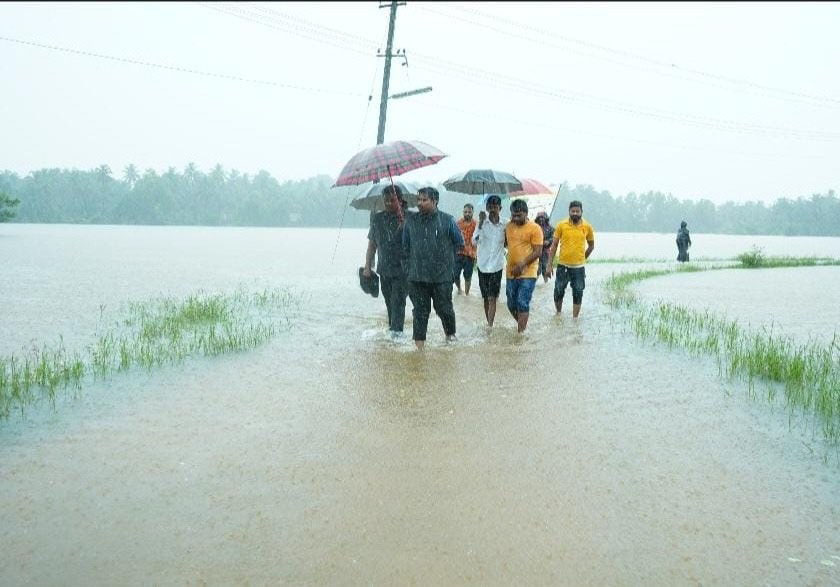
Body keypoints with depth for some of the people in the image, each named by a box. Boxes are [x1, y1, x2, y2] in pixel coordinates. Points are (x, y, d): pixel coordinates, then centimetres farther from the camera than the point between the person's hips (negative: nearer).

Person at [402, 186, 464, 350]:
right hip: (417, 275, 2)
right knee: (420, 311, 4)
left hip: (442, 276, -2)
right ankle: (419, 342, 10)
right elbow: (405, 246, 17)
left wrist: (444, 255, 9)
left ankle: (450, 334, 31)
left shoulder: (447, 220, -2)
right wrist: (411, 260, 11)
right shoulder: (411, 221, 6)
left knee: (444, 308, 7)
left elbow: (459, 242, 8)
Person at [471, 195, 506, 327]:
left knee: (492, 298, -8)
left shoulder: (504, 225, -1)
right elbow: (475, 241, -16)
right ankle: (489, 324, 25)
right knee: (486, 298, 12)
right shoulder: (482, 222, -3)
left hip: (496, 266, -1)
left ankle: (490, 326, -12)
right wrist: (481, 222, -23)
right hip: (483, 265, 1)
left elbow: (507, 244, 13)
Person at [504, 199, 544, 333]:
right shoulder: (509, 226, 8)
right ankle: (522, 325, 33)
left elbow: (537, 252, -13)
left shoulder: (535, 228, -8)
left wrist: (522, 265, -21)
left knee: (522, 304, -8)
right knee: (511, 305, 12)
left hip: (527, 273, -6)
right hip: (511, 273, 6)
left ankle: (520, 332, -4)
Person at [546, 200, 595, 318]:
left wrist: (582, 258, 12)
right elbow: (554, 245, 0)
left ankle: (575, 318, 14)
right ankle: (558, 314, 28)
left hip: (579, 267, 0)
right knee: (558, 292, 6)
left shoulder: (587, 227, -2)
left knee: (578, 294, 4)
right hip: (562, 265, 0)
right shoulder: (561, 225, -5)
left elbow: (591, 246, 14)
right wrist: (549, 265, -3)